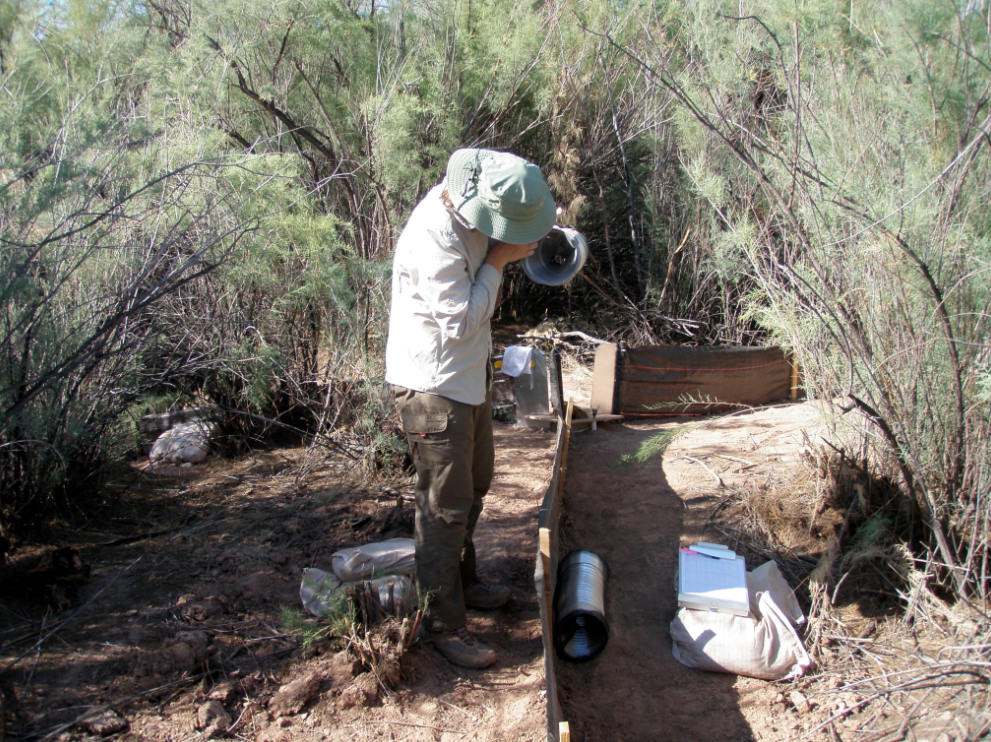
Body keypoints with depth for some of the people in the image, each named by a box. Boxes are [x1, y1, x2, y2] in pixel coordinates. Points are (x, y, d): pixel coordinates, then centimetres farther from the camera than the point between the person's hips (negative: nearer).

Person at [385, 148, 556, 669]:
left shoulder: (473, 208, -3)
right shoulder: (433, 241, -31)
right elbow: (461, 323, -25)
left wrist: (523, 245, 0)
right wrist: (498, 262, -20)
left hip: (469, 375, 10)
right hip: (433, 386, -10)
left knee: (473, 486, 23)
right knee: (445, 507, -1)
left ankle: (461, 580, 42)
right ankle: (443, 623, 13)